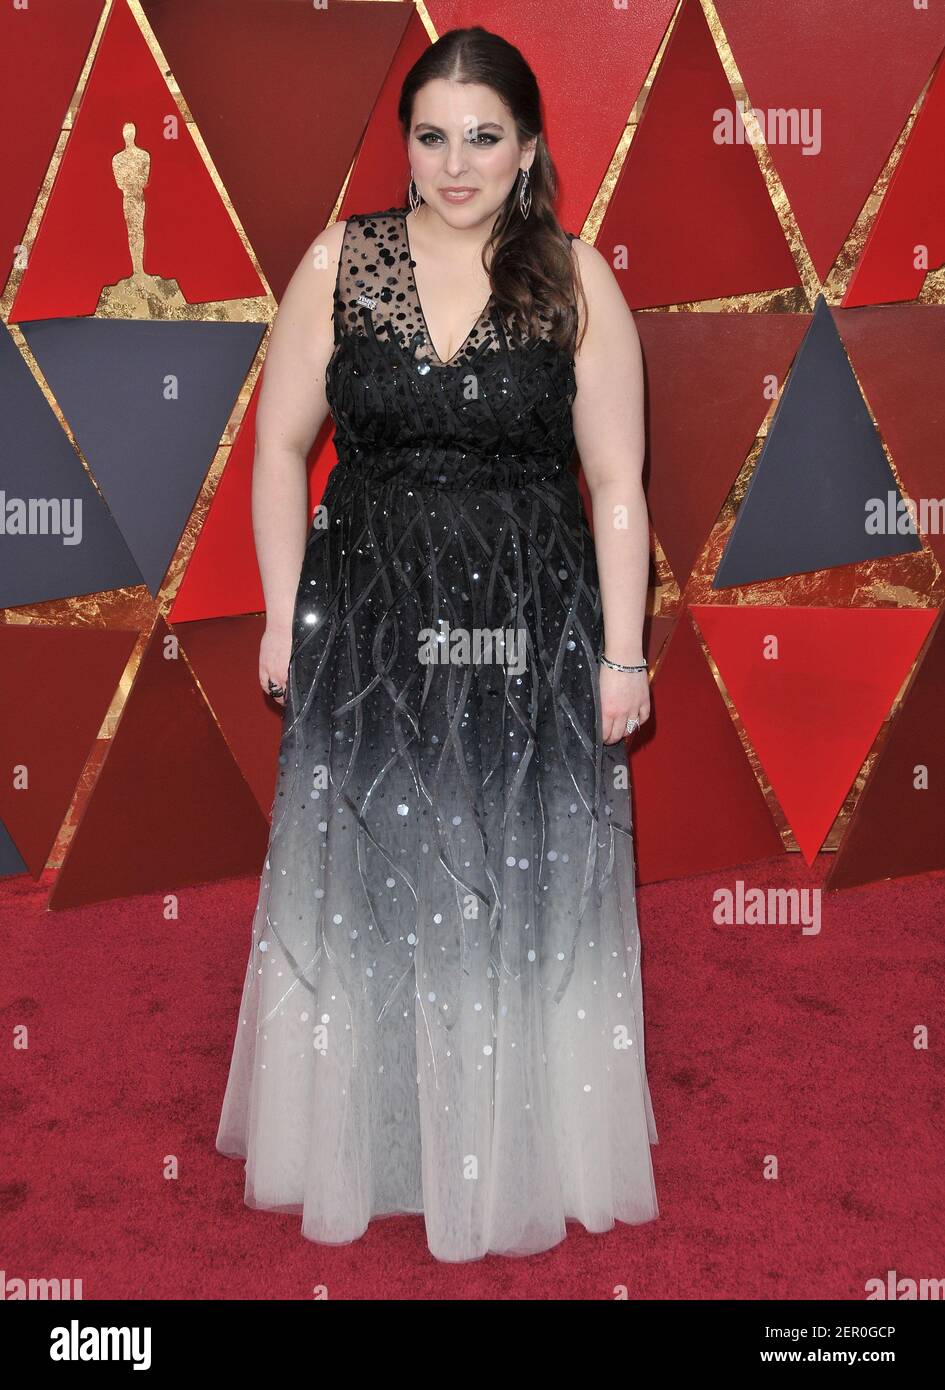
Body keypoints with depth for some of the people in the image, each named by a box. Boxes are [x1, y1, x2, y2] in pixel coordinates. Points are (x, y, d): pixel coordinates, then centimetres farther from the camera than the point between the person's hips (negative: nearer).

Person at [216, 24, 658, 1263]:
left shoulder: (576, 279, -2)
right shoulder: (341, 260, 0)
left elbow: (618, 483, -4)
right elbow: (281, 445, 3)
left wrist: (622, 654, -6)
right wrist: (286, 614, -1)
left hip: (531, 628, -1)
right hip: (369, 622, 1)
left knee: (525, 886, 9)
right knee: (362, 879, 12)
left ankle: (517, 1158, 32)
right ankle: (362, 1145, 35)